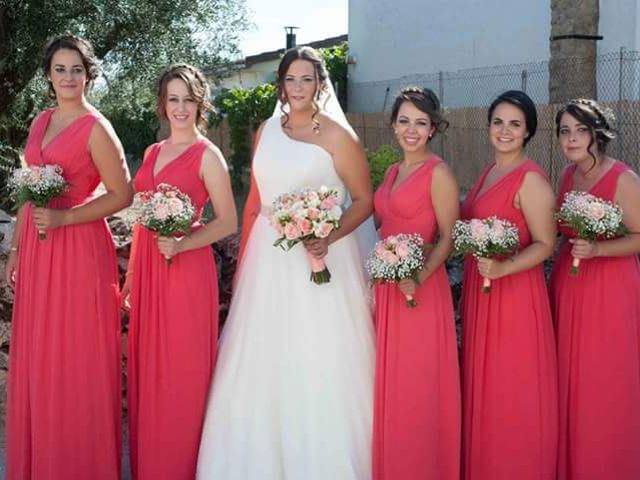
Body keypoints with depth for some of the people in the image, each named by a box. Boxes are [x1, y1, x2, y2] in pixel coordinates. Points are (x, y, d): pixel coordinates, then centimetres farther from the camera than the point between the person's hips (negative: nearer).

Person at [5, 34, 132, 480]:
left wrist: (63, 218, -18)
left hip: (78, 250, -7)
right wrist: (16, 248, 14)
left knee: (76, 361, 2)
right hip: (36, 251, 7)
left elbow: (121, 195, -10)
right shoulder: (41, 122, 12)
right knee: (37, 359, 12)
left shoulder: (96, 127, -9)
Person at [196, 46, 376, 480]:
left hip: (319, 259, -5)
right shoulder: (266, 131, 10)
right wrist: (245, 257, 13)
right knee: (263, 363, 9)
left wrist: (329, 239, -19)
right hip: (268, 258, 5)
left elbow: (364, 200, -4)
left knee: (319, 366, -2)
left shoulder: (337, 136, -6)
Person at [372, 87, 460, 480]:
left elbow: (448, 237, -10)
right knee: (388, 382, 14)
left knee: (417, 384, 1)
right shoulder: (393, 172, 14)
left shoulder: (438, 173, -9)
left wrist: (420, 277, -24)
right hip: (386, 286, 8)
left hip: (420, 288, -7)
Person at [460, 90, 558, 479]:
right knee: (485, 387, 16)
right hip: (480, 290, 8)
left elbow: (545, 244, -16)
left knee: (514, 393, 2)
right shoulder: (490, 173, 11)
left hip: (514, 293, -8)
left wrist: (502, 268, -28)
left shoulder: (531, 179, -14)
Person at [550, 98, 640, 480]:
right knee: (568, 378, 12)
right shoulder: (569, 174, 8)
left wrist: (596, 250, -26)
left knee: (605, 383, 1)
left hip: (609, 290, -7)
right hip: (568, 285, 7)